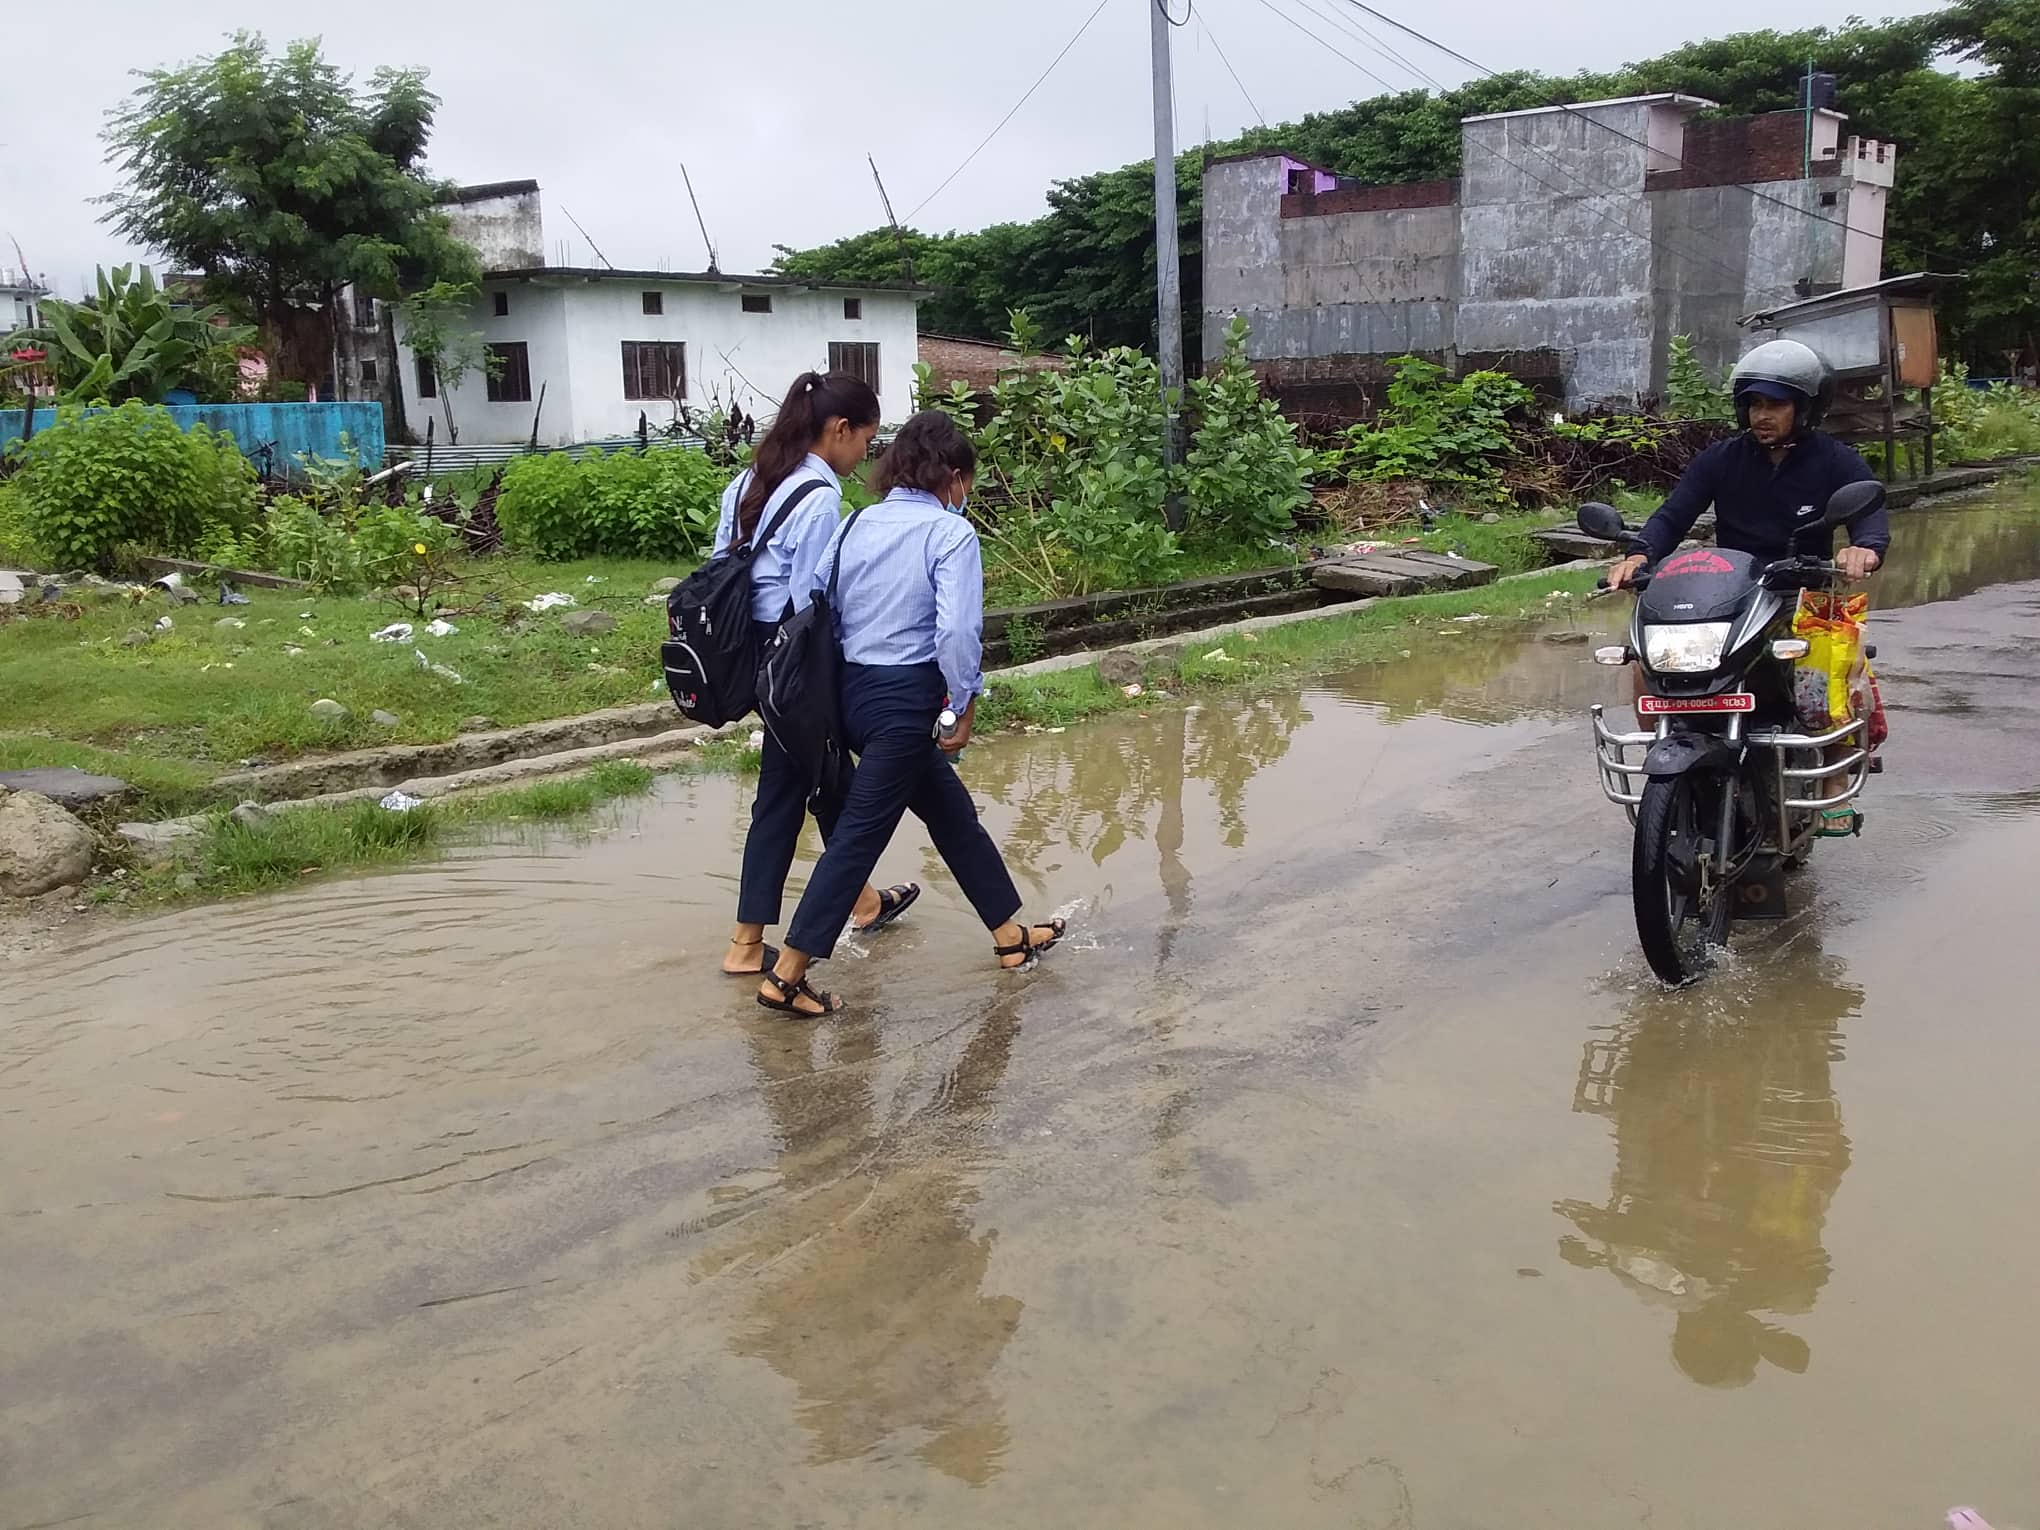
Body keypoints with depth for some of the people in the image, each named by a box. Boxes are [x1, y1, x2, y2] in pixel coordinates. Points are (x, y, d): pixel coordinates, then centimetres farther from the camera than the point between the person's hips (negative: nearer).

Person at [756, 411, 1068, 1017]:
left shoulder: (857, 524, 7)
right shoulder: (951, 532, -10)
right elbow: (957, 630, -21)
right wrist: (965, 706, -9)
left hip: (853, 690, 8)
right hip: (907, 699, -8)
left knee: (952, 810, 20)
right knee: (859, 832, -2)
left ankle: (1010, 933, 34)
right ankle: (785, 977, 3)